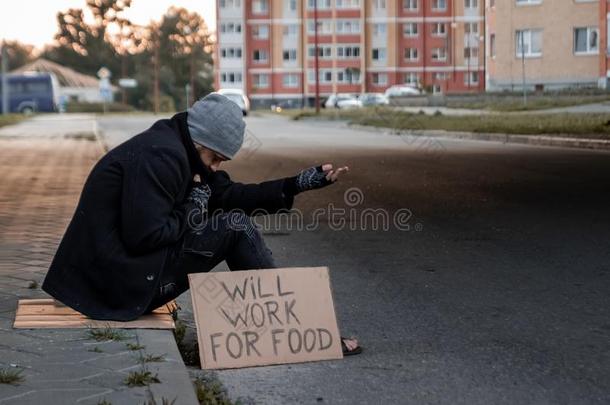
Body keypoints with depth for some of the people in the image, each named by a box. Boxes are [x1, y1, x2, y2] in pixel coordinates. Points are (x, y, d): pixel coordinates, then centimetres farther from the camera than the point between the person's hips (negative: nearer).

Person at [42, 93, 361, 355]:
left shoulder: (178, 150, 12)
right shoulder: (159, 156, -19)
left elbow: (229, 194, 12)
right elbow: (145, 236, -27)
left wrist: (301, 183, 7)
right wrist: (193, 207, -11)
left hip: (116, 274, 10)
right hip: (124, 282, -10)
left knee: (232, 215, 14)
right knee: (236, 228, -9)